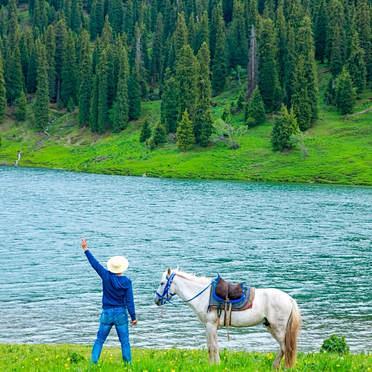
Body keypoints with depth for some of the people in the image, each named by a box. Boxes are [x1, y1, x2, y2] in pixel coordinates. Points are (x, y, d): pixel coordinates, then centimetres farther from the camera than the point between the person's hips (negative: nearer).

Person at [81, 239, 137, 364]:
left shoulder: (106, 276, -8)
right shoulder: (127, 282, -10)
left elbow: (95, 263, -2)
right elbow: (129, 301, -9)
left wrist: (86, 250, 8)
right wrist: (133, 317, -2)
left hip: (107, 313, 1)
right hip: (121, 314, -1)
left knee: (99, 340, 9)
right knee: (125, 341, 6)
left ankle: (93, 362, 4)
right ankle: (128, 363, 5)